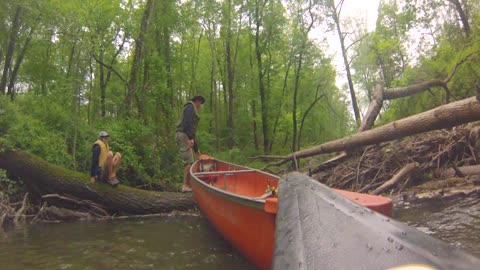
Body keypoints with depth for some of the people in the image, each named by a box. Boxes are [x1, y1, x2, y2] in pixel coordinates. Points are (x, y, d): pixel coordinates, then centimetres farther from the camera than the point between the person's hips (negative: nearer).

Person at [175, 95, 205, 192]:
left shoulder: (193, 110, 28)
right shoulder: (190, 107, 0)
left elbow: (192, 130, 29)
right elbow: (187, 123, -18)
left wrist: (196, 150, 28)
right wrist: (191, 138, -25)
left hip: (186, 136, 10)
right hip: (183, 135, -10)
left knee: (188, 162, 8)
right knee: (189, 161, -13)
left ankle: (187, 185, 10)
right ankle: (185, 186, -13)